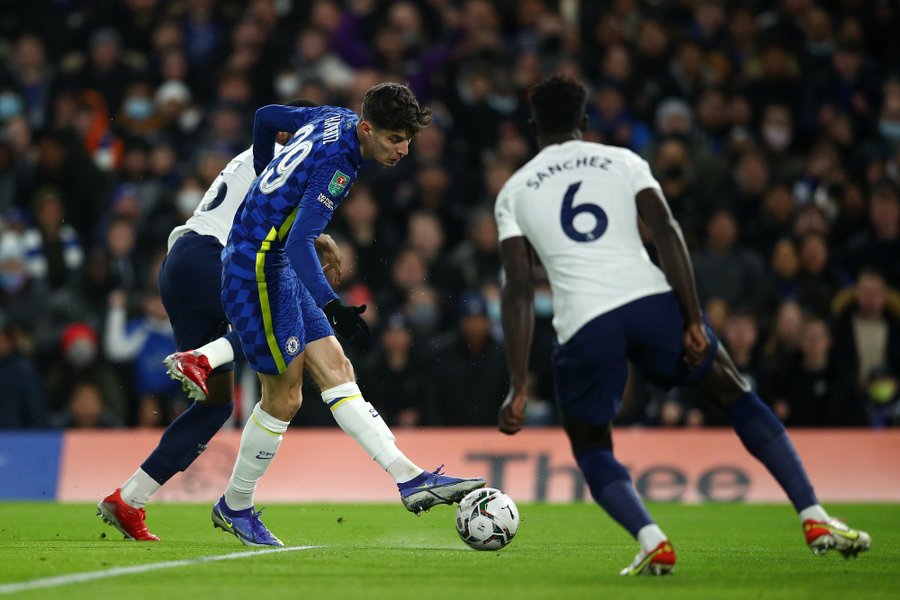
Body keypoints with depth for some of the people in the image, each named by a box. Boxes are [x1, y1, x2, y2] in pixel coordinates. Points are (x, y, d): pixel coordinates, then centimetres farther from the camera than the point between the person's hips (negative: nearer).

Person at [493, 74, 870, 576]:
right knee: (737, 396, 19)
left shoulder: (513, 193, 16)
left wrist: (519, 386, 5)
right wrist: (694, 322, -1)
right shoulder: (622, 161, 16)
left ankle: (652, 542, -9)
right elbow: (666, 233, 1)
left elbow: (519, 290, 7)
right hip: (651, 300, 1)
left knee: (592, 452, 18)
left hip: (582, 324, -1)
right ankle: (815, 519, 10)